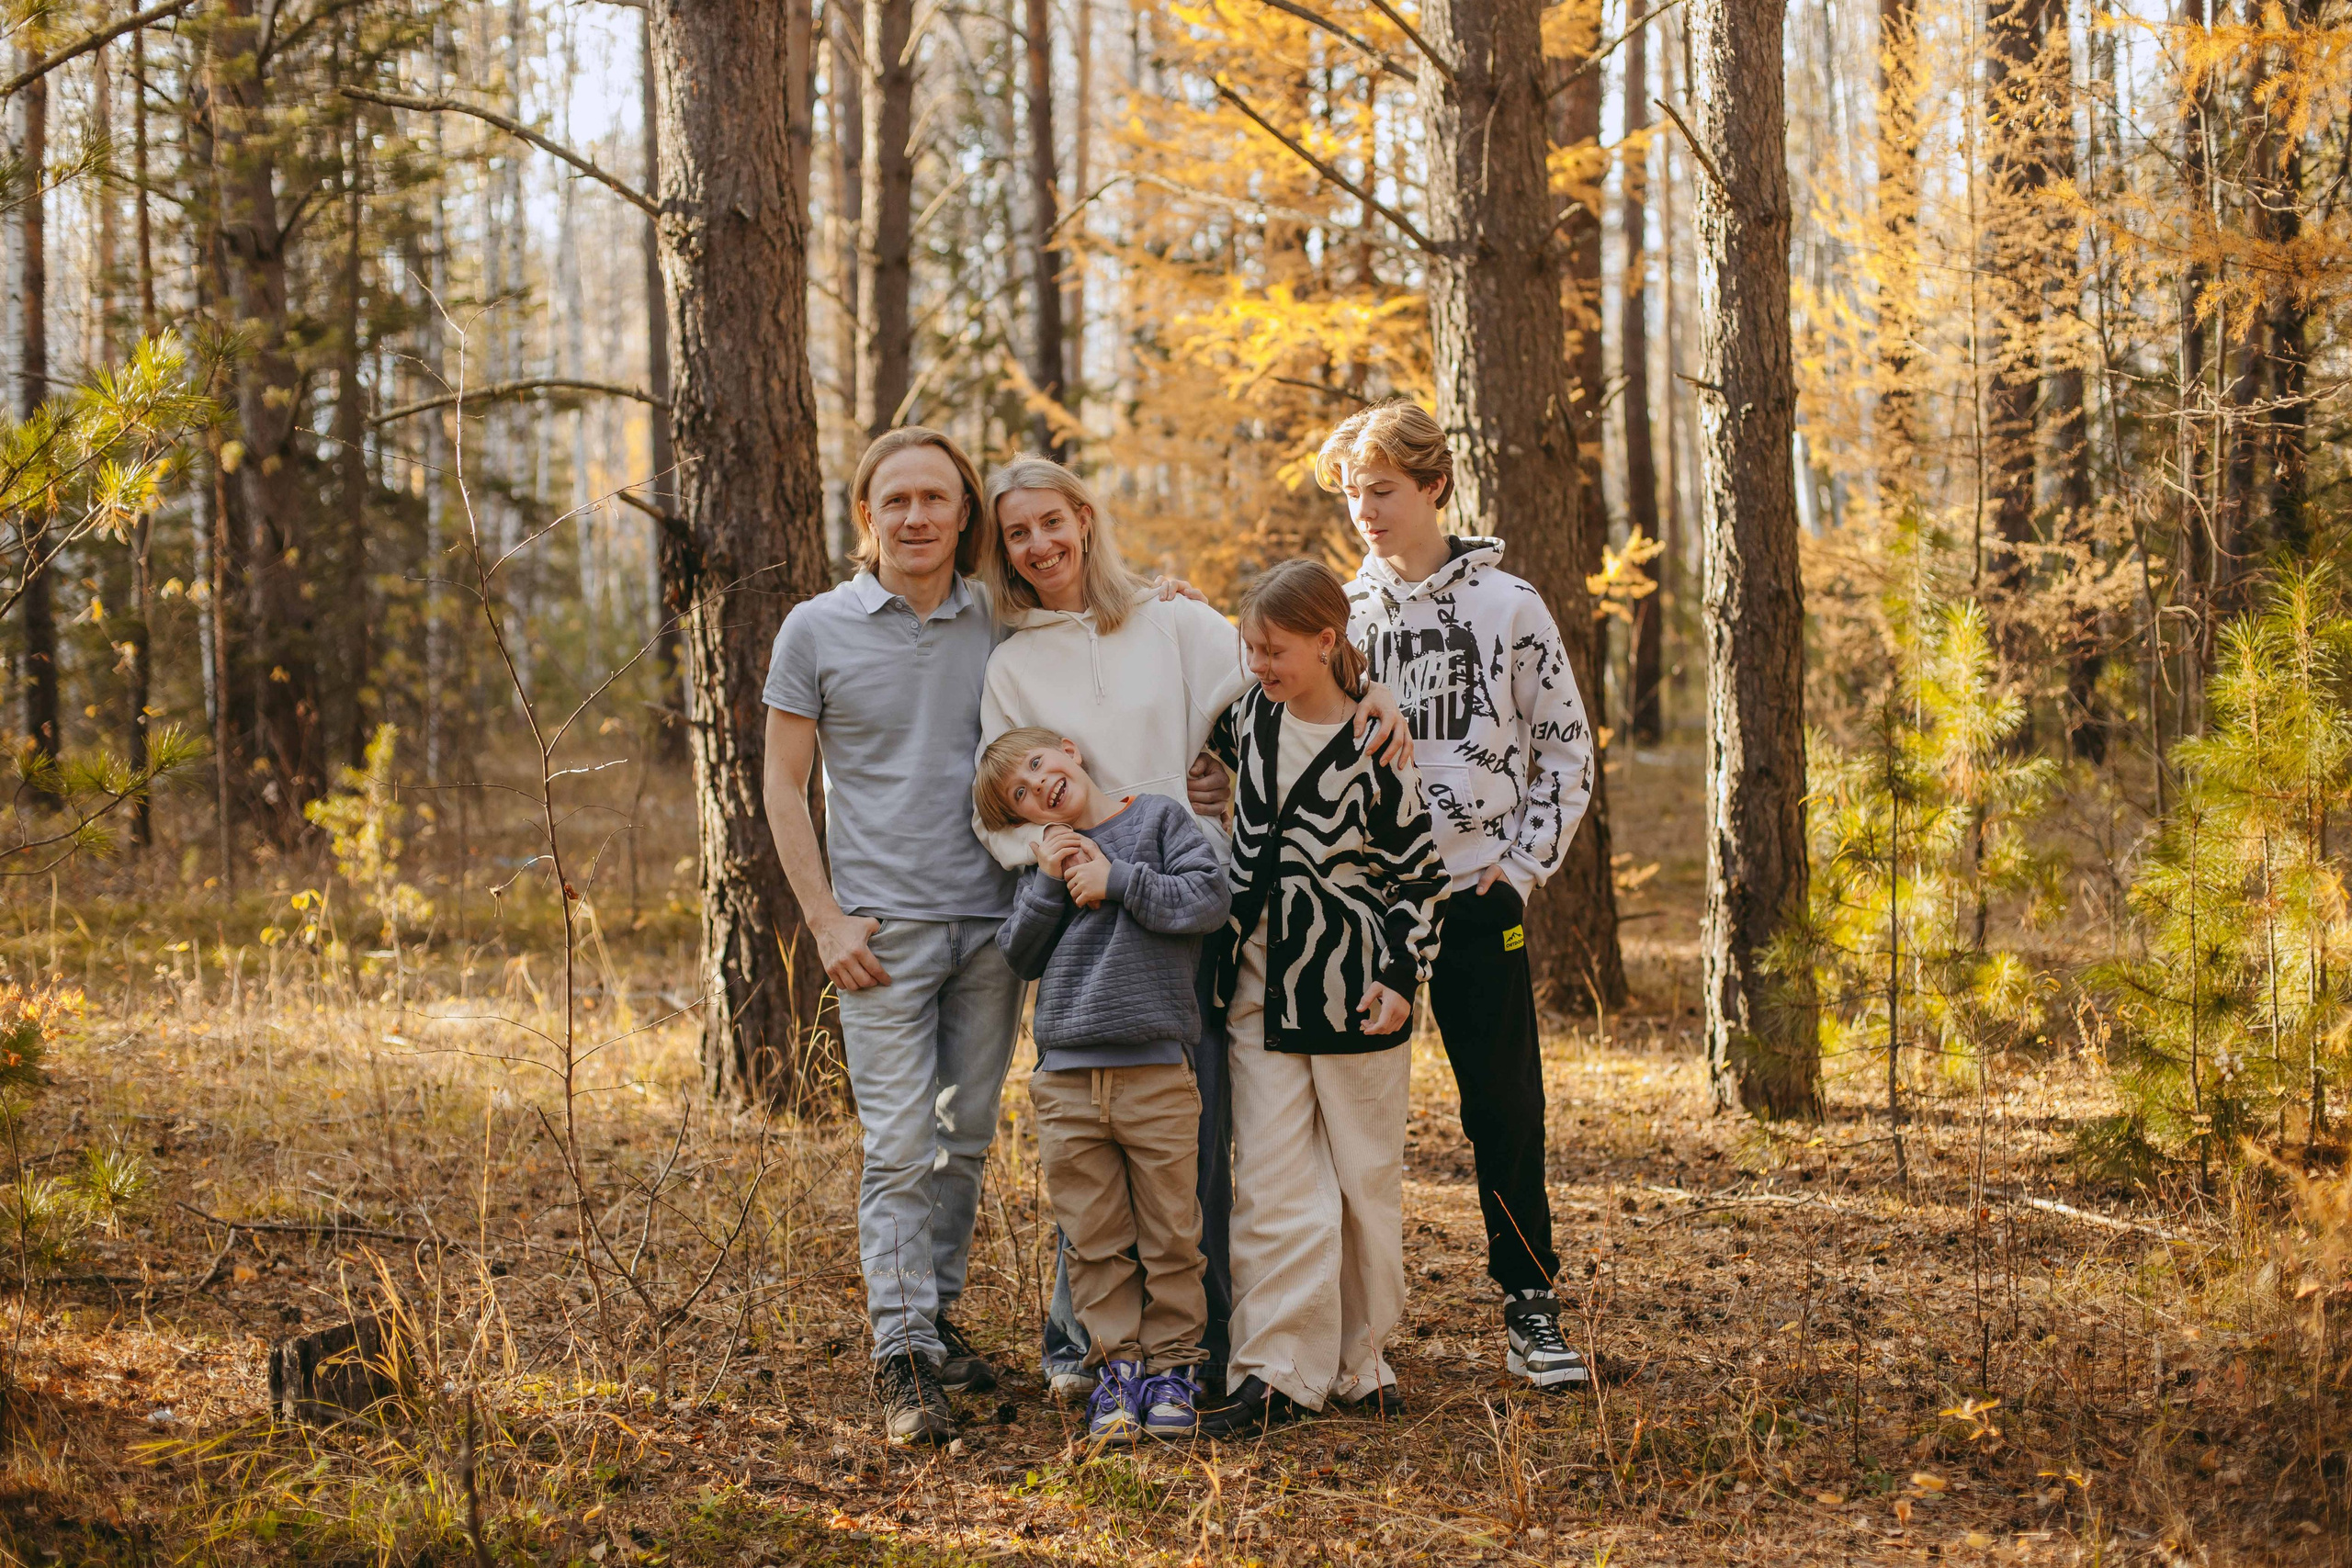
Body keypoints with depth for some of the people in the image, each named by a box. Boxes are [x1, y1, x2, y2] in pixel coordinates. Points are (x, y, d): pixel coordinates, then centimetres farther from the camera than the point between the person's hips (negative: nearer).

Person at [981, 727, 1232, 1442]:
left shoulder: (1159, 818, 4)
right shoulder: (1045, 858, 13)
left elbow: (1209, 898, -8)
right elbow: (1017, 954, 7)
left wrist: (1116, 879, -10)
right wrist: (1050, 884, -6)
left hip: (1156, 1070, -3)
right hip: (1066, 1080, 3)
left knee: (1169, 1234, 4)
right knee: (1095, 1240, 5)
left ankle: (1171, 1362, 15)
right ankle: (1116, 1363, 14)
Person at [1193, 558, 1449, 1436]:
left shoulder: (1374, 749, -10)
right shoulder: (1253, 716, 4)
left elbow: (1420, 872, -3)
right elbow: (1215, 741, 28)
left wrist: (1402, 973, -11)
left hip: (1353, 991, -4)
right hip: (1259, 985, 4)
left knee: (1365, 1177, 7)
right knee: (1270, 1181, -2)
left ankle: (1357, 1363, 18)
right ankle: (1277, 1371, -1)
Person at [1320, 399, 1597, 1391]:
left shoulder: (1507, 605, 2)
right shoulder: (1342, 612, 8)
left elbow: (1567, 749, 5)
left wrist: (1523, 861, -2)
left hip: (1479, 897, -2)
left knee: (1506, 1105, 2)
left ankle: (1530, 1309, 12)